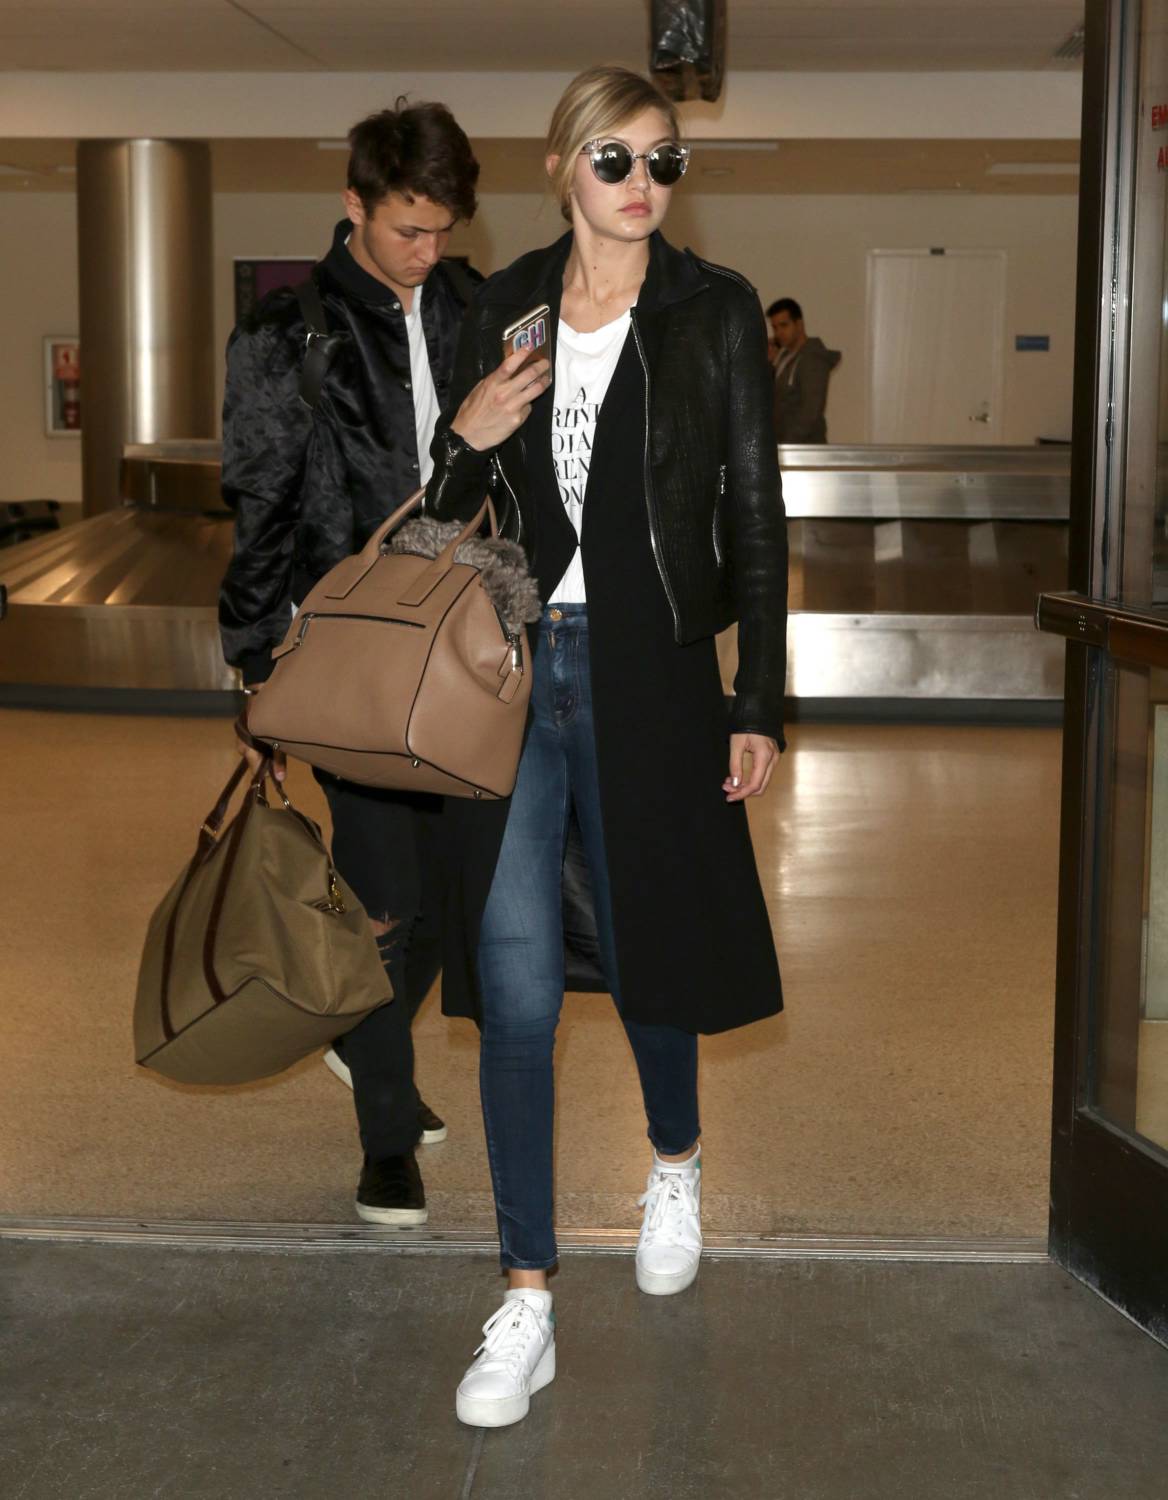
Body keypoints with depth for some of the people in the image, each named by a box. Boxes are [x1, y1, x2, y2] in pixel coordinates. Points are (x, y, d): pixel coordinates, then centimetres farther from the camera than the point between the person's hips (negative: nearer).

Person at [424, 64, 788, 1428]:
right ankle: (527, 1302, 7)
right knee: (514, 985, -2)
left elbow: (756, 515, 0)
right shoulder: (503, 307, 8)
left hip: (648, 673, -2)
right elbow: (449, 508, 16)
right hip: (512, 666, 2)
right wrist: (466, 437, -7)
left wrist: (758, 703, -4)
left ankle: (676, 1162, 44)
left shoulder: (716, 311, 1)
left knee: (646, 947, 11)